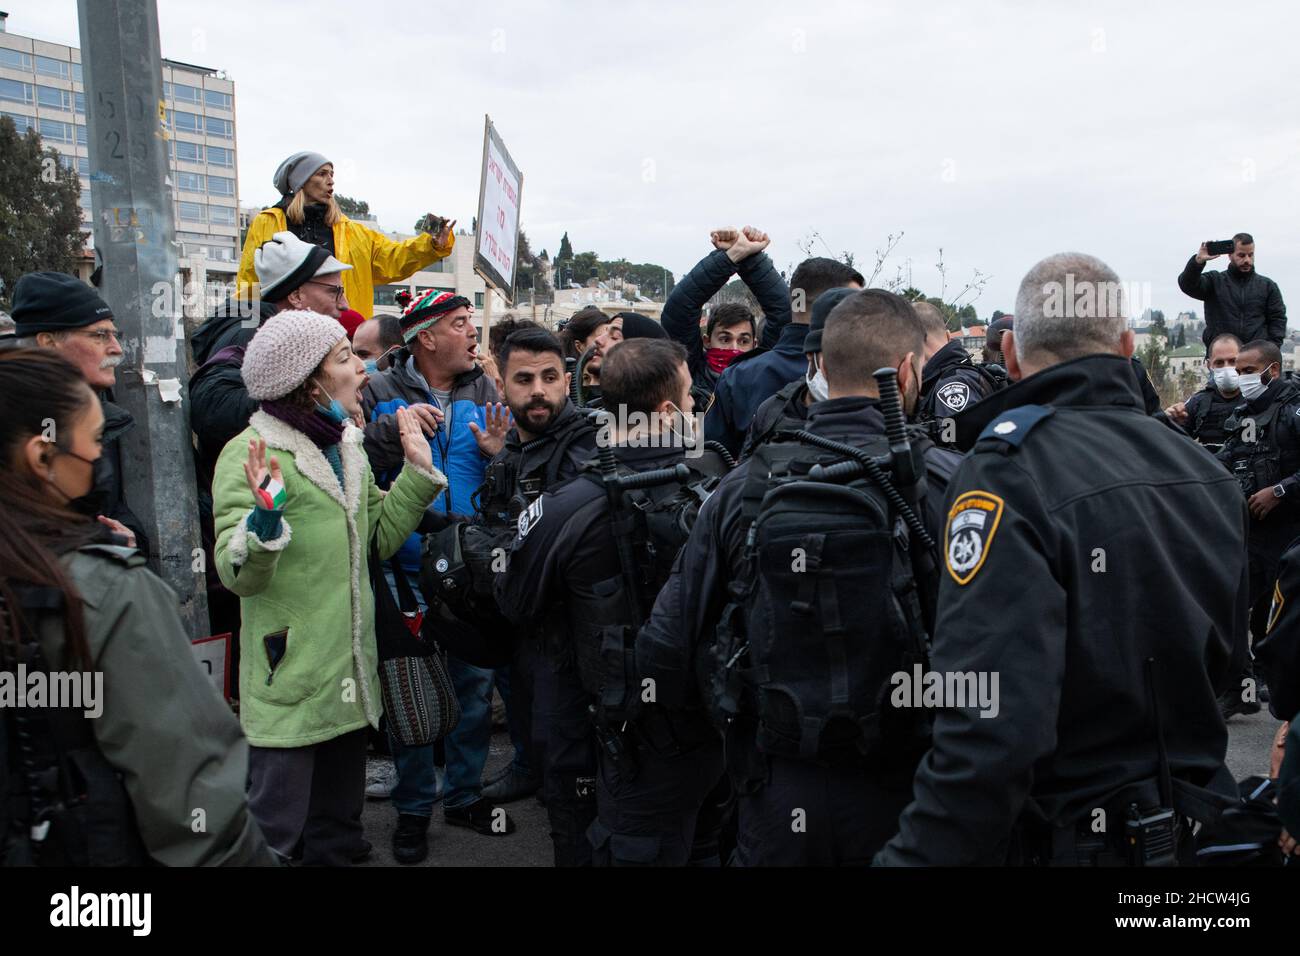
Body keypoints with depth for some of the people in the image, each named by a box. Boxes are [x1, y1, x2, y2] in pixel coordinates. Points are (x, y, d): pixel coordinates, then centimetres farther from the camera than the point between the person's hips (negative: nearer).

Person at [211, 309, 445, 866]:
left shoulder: (345, 445, 9)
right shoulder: (253, 454, -15)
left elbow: (379, 538, 12)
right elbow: (239, 577, -20)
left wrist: (417, 472, 5)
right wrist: (265, 518, -39)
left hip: (351, 672, 7)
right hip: (289, 680, -7)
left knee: (339, 824, 21)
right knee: (275, 828, 4)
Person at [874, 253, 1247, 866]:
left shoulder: (1006, 473, -24)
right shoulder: (1208, 472, 1)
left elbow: (990, 728, -33)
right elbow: (1221, 664, 14)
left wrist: (916, 855, -27)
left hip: (1066, 839, -6)